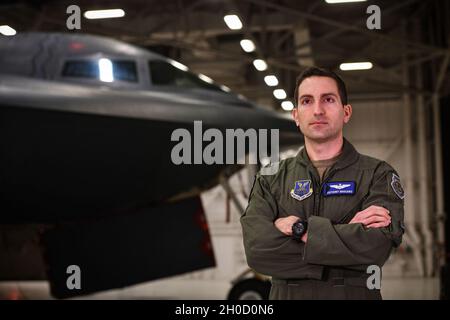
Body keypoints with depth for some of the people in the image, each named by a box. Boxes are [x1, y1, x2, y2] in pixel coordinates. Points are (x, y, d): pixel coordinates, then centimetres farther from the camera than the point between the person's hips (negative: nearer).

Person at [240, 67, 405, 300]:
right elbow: (256, 249, -15)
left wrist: (300, 228, -16)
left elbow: (374, 247, -20)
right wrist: (347, 234, -18)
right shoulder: (271, 179, 1)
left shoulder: (378, 175, -4)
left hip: (356, 294, -1)